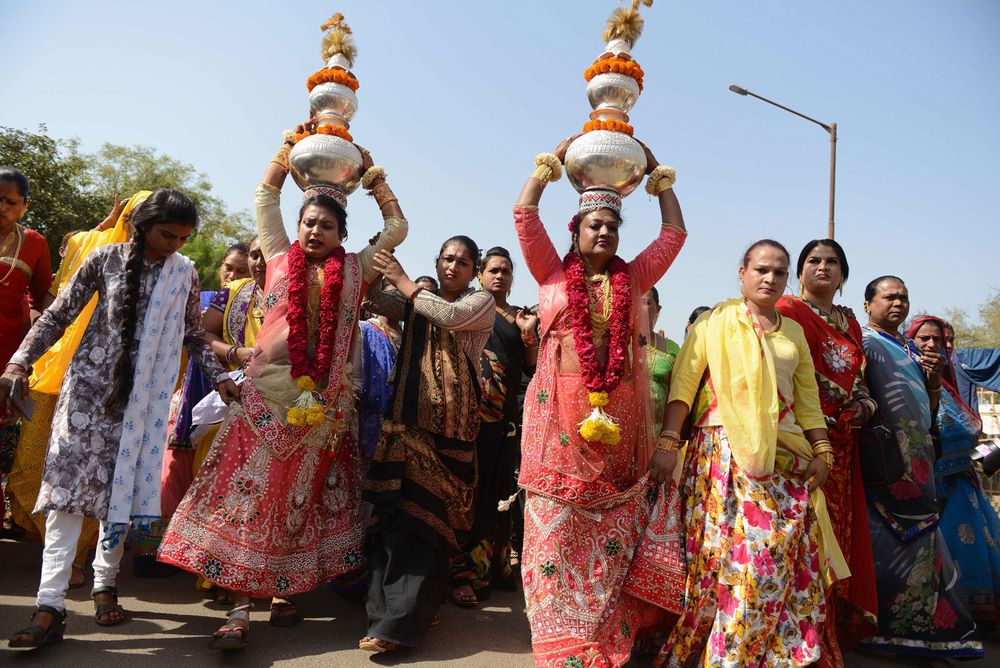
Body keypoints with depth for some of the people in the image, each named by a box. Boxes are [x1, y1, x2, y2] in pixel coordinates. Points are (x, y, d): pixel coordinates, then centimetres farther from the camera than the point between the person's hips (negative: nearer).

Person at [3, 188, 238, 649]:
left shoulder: (184, 273, 3)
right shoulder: (107, 258, -2)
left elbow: (193, 335, 12)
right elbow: (58, 315, 1)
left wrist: (219, 376, 2)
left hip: (145, 394, 1)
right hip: (91, 384, -1)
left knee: (123, 485, 4)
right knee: (70, 481, -7)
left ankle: (105, 584, 20)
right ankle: (51, 604, -6)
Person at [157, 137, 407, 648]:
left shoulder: (356, 269, 11)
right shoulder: (280, 257, 12)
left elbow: (396, 227, 19)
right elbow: (265, 195, 21)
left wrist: (374, 176, 22)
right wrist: (292, 144, 23)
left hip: (326, 401, 0)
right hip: (267, 392, 0)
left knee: (303, 494, 6)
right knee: (249, 488, -4)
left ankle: (284, 591, 18)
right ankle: (239, 605, 0)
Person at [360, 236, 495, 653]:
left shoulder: (481, 301, 5)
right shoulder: (416, 300, 17)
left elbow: (451, 317, -16)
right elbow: (372, 299, 4)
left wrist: (402, 280, -10)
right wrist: (372, 268, -12)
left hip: (449, 422, -4)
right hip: (408, 414, 4)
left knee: (426, 510, -6)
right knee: (395, 508, -1)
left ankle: (400, 619, -1)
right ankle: (393, 610, 10)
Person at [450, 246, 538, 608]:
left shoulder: (521, 317, 15)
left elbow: (533, 368, 12)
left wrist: (529, 334, -2)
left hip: (506, 412, 5)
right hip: (472, 410, -5)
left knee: (500, 489, 10)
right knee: (471, 488, -8)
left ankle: (494, 564, 21)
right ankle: (464, 573, -2)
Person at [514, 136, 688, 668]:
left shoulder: (633, 278, 14)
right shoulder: (553, 273, 8)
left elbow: (674, 232, 17)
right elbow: (523, 214, 4)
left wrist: (657, 172, 19)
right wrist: (557, 155, 11)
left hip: (620, 419, 2)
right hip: (560, 418, -2)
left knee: (614, 539, 6)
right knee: (555, 534, 1)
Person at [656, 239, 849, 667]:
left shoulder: (793, 331, 17)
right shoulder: (716, 321, 3)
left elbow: (807, 396, 18)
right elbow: (683, 382, -5)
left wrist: (822, 451, 8)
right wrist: (669, 442, -15)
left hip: (785, 456, 5)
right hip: (725, 451, -4)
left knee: (784, 554, 0)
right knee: (726, 552, -7)